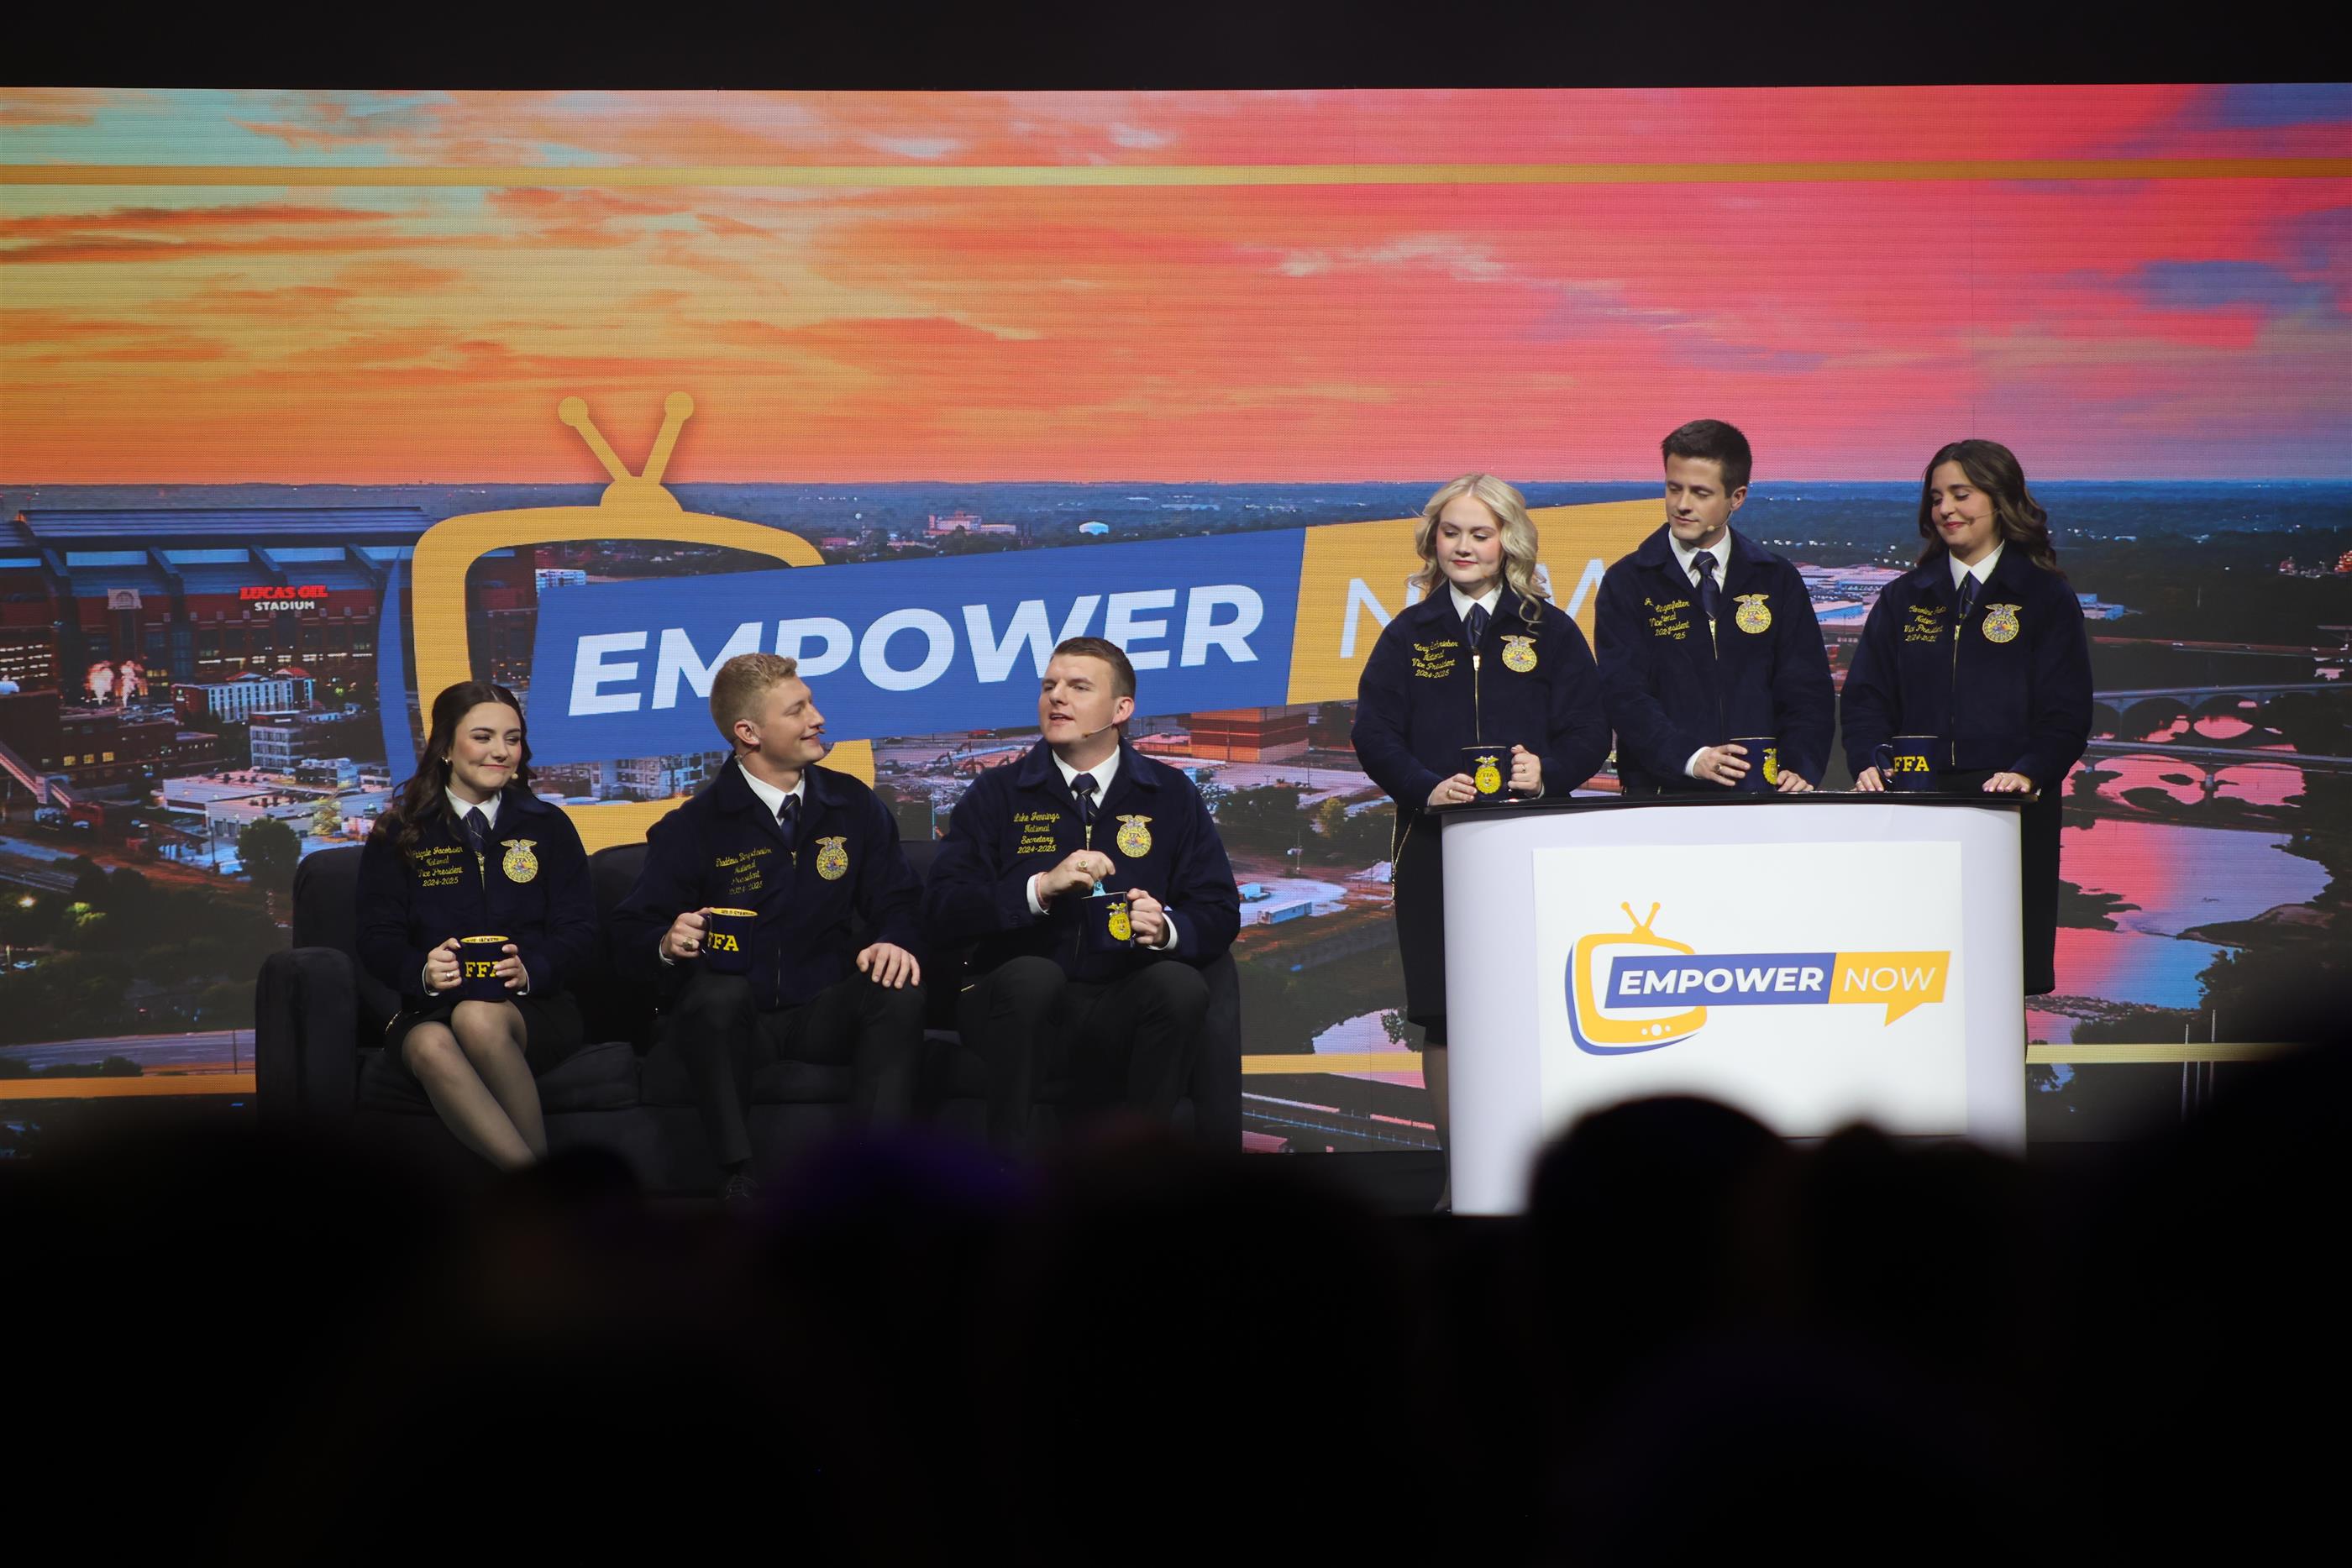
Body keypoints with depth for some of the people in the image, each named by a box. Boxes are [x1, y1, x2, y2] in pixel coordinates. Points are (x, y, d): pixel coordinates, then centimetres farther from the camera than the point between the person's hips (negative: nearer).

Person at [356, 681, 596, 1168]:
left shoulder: (547, 827, 13)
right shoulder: (399, 835, 12)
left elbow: (579, 933, 6)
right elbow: (378, 940, 7)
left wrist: (529, 969, -17)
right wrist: (424, 970, -17)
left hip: (533, 1007, 0)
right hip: (429, 1008, 1)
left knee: (478, 1019, -38)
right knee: (431, 1046, -38)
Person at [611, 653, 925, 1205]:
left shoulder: (855, 806, 10)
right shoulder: (691, 828, 1)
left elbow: (897, 904, 11)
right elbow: (631, 936, -1)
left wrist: (893, 941, -14)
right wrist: (668, 944, -25)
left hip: (824, 1015, 2)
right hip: (735, 1023, -2)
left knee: (900, 994, -28)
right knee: (718, 993, -37)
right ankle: (737, 1176, -32)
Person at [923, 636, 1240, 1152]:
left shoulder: (1171, 795, 12)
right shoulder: (996, 795, 8)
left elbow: (1220, 912, 8)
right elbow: (942, 914, -3)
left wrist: (1165, 928, -15)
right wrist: (1040, 888, -17)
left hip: (1122, 1012, 1)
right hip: (1019, 1003, -1)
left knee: (1181, 985, -31)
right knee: (1031, 975, -36)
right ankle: (1006, 1154, -25)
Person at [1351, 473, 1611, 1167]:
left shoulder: (1550, 632, 9)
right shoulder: (1409, 636, 11)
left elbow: (1588, 732, 3)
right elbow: (1374, 733, 3)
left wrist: (1548, 772, -18)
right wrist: (1427, 789, -15)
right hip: (1434, 845, 1)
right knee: (1443, 1017, -1)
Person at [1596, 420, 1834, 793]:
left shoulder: (1778, 581, 14)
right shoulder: (1626, 583, 7)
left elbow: (1808, 692, 10)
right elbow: (1623, 694, -4)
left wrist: (1799, 769, -9)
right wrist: (1691, 758, -20)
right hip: (1661, 797, -3)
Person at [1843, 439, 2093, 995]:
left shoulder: (2044, 599, 7)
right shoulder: (1904, 600, 16)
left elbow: (2065, 713, 1)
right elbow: (1866, 696, 10)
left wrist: (2028, 772, -17)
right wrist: (1870, 762, -9)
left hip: (2011, 808, -2)